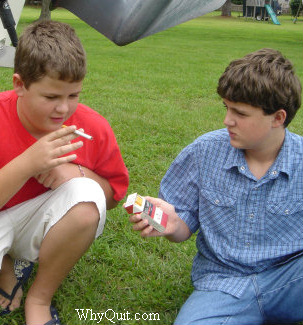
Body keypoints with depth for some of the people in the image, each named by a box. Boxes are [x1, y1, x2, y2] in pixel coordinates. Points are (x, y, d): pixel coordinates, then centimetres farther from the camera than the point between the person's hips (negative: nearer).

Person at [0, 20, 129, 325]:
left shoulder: (94, 127, -13)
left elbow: (115, 193, 0)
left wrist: (78, 172, -22)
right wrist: (26, 164, -36)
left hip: (40, 226, 3)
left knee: (87, 195, -31)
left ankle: (39, 299, -10)